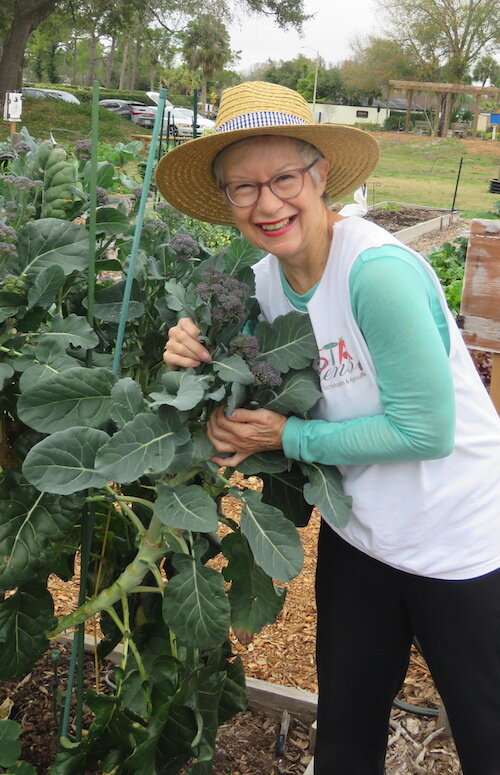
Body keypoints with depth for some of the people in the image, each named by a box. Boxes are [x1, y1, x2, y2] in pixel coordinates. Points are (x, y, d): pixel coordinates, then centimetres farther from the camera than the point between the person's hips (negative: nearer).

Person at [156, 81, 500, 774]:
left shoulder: (378, 270, -26)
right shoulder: (264, 281, -3)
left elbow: (427, 429, -24)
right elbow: (273, 401, 6)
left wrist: (289, 437, -18)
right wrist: (202, 357, -14)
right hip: (358, 535, 7)